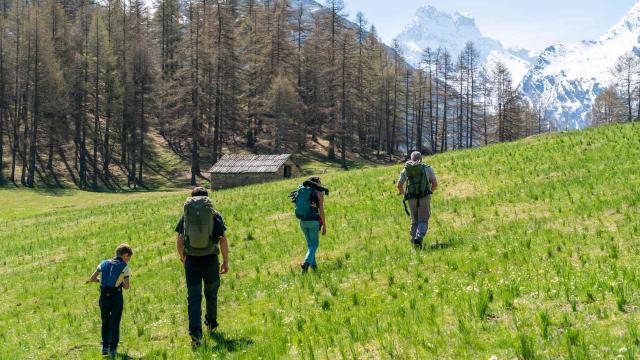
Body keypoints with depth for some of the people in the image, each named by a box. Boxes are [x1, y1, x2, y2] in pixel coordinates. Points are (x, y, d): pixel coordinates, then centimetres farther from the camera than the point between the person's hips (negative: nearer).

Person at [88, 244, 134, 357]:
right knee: (115, 323, 5)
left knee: (105, 322, 19)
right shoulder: (125, 267, -1)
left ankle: (105, 347, 21)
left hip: (104, 296, 4)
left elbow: (91, 279, 5)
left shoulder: (104, 263, 10)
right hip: (116, 296, -4)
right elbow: (126, 286, -9)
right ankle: (113, 349, 3)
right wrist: (119, 282, 11)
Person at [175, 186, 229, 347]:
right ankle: (211, 324, 37)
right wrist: (226, 262, 3)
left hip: (191, 261, 0)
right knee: (211, 293, 21)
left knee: (193, 297, 0)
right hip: (210, 260, 0)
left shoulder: (185, 215, 5)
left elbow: (180, 241, 4)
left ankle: (195, 333, -14)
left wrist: (182, 257, 22)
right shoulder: (215, 215, 1)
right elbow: (223, 240, -5)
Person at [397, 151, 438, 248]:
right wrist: (430, 191, 24)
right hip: (424, 197, -2)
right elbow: (435, 184, 3)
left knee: (414, 220, 18)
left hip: (411, 198, 2)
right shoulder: (428, 168, 7)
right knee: (423, 221, 2)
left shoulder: (406, 169, 11)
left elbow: (399, 185, 5)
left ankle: (414, 239, 10)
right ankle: (419, 237, -21)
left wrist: (402, 192, 26)